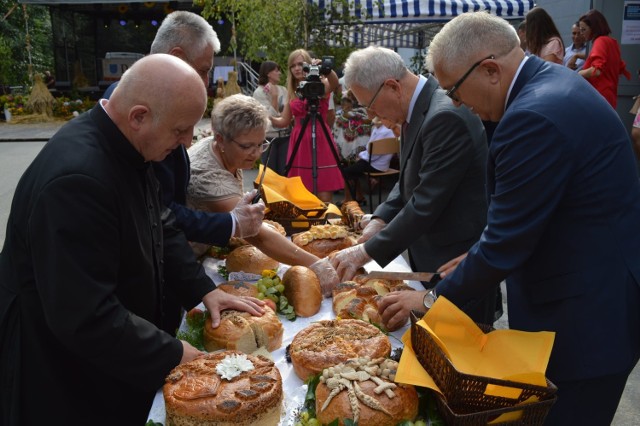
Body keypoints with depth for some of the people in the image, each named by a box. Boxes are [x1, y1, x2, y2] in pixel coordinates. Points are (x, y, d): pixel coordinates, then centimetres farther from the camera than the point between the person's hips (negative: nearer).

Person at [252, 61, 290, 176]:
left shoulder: (283, 90, 10)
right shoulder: (259, 92, -3)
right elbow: (271, 115, -10)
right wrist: (274, 97, -14)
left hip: (285, 136, 4)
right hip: (269, 136, -4)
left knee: (285, 171, 2)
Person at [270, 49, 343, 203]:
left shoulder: (321, 84, -1)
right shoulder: (292, 91, 14)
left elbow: (334, 83, -24)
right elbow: (284, 121, 14)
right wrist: (268, 117, -6)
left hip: (321, 142, -4)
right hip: (299, 142, 4)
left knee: (324, 198, -6)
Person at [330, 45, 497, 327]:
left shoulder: (446, 117, -25)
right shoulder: (418, 109, 5)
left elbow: (427, 203, -26)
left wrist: (366, 252, -20)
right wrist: (381, 219, -2)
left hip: (457, 260, -9)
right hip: (429, 257, 9)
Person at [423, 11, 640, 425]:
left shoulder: (536, 116, -28)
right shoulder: (551, 81, 4)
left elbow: (505, 244, -23)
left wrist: (433, 299, -10)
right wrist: (477, 258, 10)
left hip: (591, 312, -10)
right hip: (589, 295, 10)